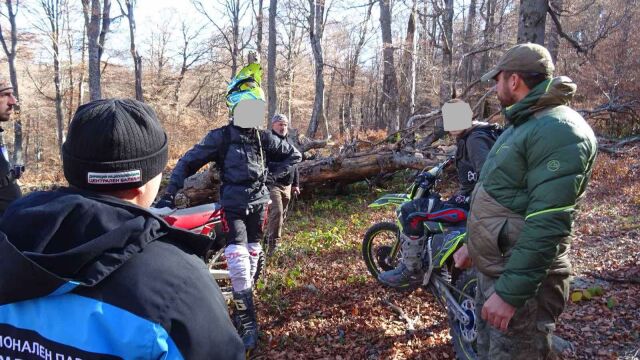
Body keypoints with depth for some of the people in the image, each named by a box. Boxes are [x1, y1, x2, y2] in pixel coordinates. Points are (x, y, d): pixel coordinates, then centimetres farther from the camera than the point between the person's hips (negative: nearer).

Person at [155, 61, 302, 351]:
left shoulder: (264, 138, 5)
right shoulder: (220, 137, -7)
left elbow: (293, 154, 19)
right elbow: (189, 162, -7)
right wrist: (169, 194, -12)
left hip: (258, 204, 4)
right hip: (233, 206, -4)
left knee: (251, 259, 14)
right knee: (238, 264, -14)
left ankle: (242, 303, 36)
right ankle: (248, 323, -5)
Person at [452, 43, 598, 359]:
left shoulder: (559, 131, -20)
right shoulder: (524, 123, 14)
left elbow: (547, 224, -27)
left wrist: (510, 292, -27)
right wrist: (472, 244, 22)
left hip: (523, 279, -10)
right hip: (492, 268, 10)